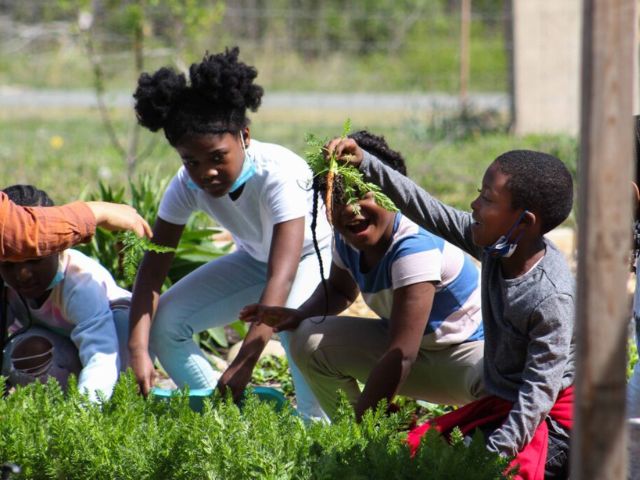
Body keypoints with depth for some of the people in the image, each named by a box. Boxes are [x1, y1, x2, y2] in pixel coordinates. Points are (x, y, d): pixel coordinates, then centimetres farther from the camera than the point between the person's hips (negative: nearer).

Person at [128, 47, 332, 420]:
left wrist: (244, 362, -55)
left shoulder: (278, 175, -38)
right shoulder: (188, 185, -22)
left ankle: (315, 423, -16)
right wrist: (138, 351, -38)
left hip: (315, 253, -6)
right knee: (165, 321, -12)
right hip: (256, 258, 6)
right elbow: (153, 268, -22)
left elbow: (282, 276, -46)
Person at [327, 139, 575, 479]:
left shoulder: (550, 298, -28)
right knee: (413, 451, 10)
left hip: (548, 416, -9)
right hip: (500, 403, 9)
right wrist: (366, 165, 0)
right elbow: (428, 211, 2)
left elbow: (540, 390, -27)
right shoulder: (496, 247, -6)